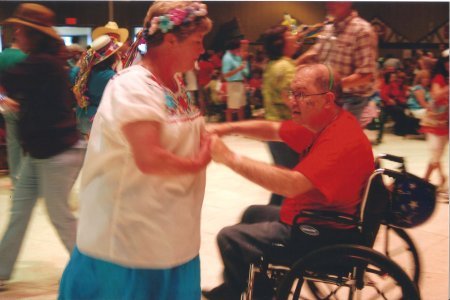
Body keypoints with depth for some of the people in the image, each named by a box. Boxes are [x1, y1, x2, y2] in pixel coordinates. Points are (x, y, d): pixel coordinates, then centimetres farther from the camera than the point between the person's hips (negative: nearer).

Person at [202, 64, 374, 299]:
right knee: (253, 214, 27)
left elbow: (291, 185, -41)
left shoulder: (342, 140, -31)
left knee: (229, 238, -4)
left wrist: (229, 157, -39)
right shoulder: (322, 123, -1)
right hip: (308, 214, 10)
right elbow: (273, 130, 6)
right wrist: (227, 128, -9)